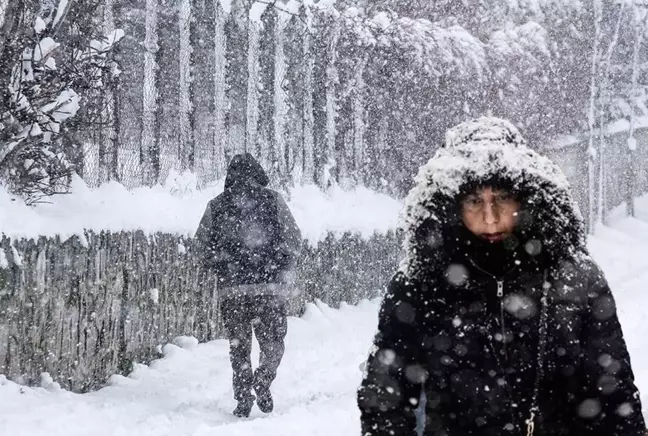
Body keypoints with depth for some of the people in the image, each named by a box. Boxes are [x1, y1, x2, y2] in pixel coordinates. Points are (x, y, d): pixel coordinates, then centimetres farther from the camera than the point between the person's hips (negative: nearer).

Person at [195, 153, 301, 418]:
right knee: (272, 341, 10)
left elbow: (204, 244, 8)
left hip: (231, 287, 2)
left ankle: (244, 398, 8)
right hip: (269, 285, -2)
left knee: (238, 345, 9)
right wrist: (284, 270, 8)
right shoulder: (273, 201, 1)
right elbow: (293, 239, 1)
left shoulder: (215, 206, 5)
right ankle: (262, 382, -3)